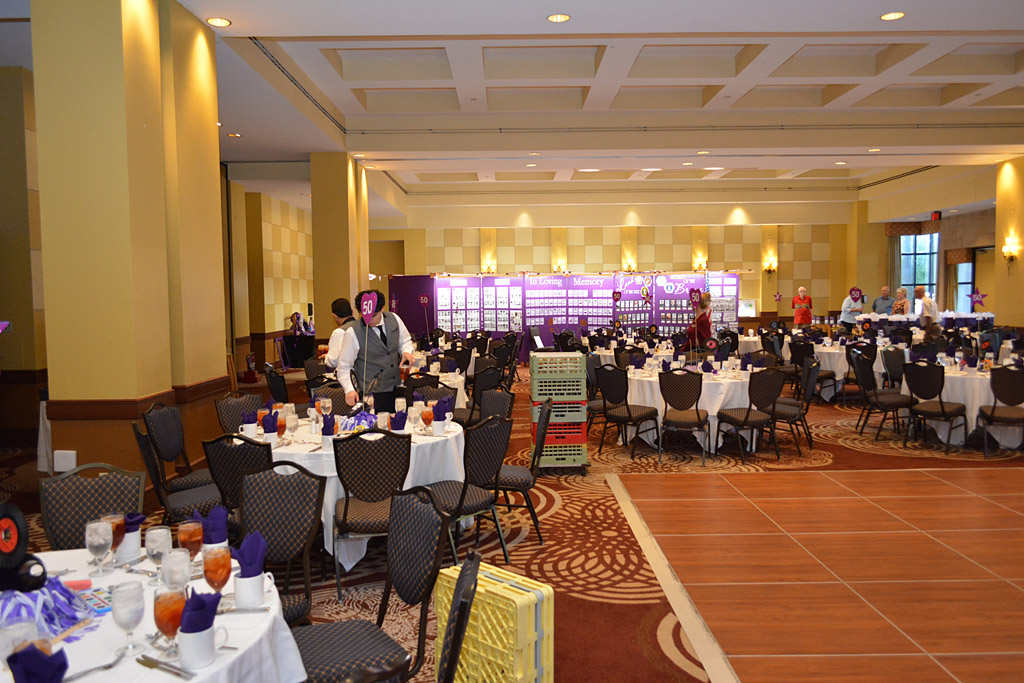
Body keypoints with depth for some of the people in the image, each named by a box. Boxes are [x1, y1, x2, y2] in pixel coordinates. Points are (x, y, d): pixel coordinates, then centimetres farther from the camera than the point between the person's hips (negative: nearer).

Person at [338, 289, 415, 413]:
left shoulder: (394, 319, -1)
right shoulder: (353, 332, -13)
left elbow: (405, 341, 16)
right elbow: (344, 367, -9)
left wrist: (406, 352, -7)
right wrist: (349, 389, -24)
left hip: (398, 387, 4)